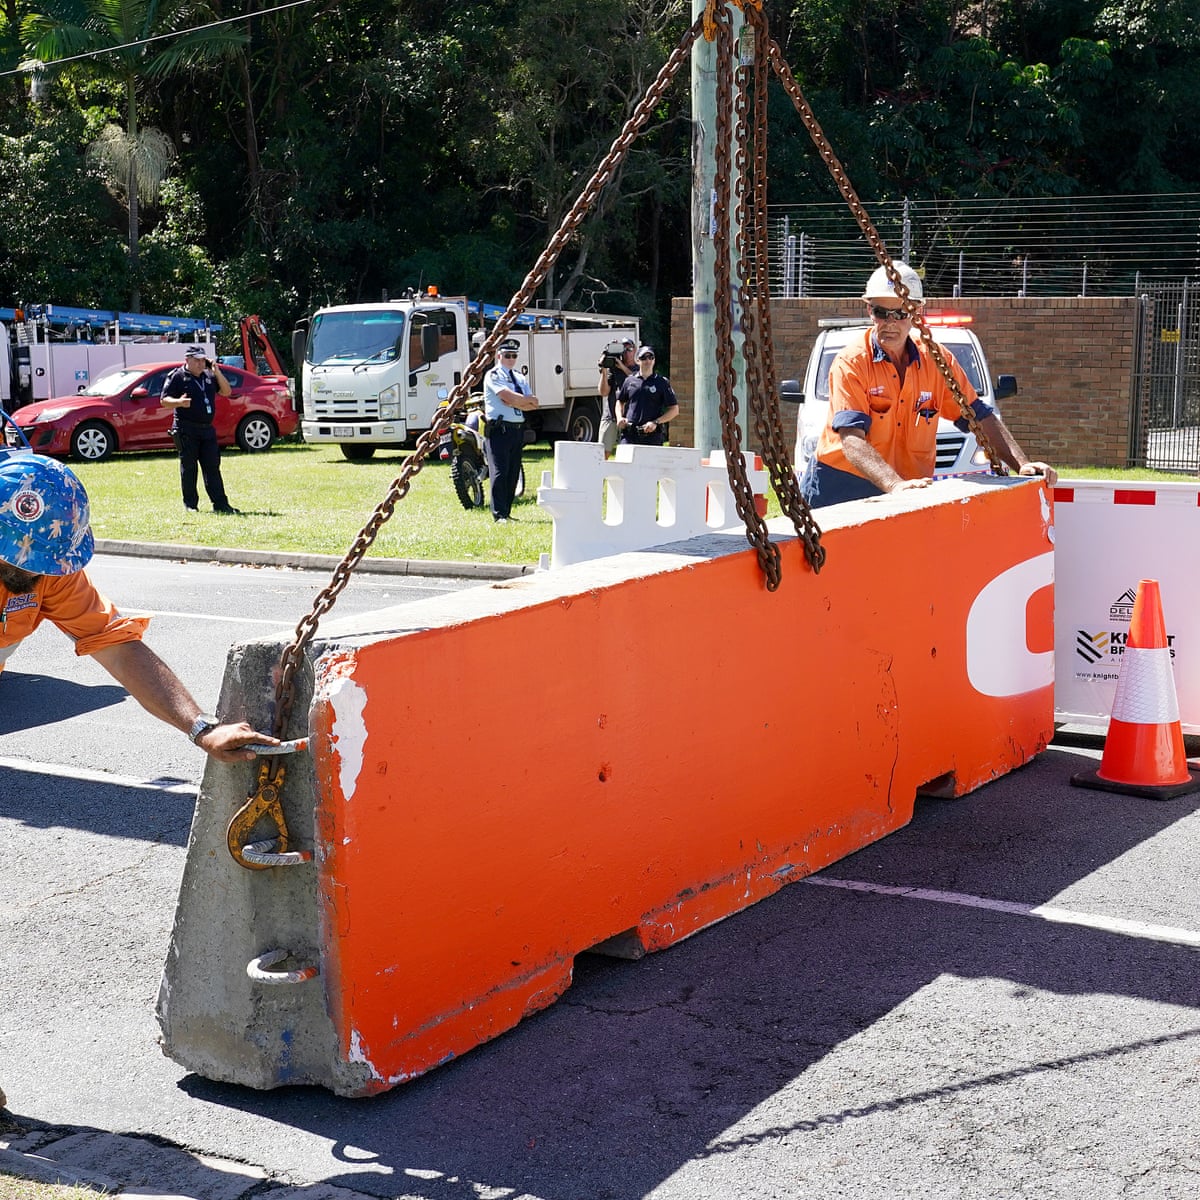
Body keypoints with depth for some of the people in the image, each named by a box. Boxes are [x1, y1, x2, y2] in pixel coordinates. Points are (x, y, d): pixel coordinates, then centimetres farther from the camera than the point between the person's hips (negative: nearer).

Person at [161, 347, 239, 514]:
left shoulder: (209, 376, 15)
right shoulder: (177, 376, -2)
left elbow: (226, 392, 10)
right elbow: (164, 400, -6)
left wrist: (217, 372, -1)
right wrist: (179, 402, -28)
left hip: (207, 428, 5)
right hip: (186, 429, -5)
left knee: (212, 466, 4)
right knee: (188, 467, 0)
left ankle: (220, 504, 3)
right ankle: (190, 504, 7)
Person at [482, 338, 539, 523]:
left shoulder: (519, 377, 19)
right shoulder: (493, 376, -2)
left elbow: (534, 404, 7)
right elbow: (510, 397, -17)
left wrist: (515, 401, -9)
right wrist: (528, 400, -1)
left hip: (518, 430, 7)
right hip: (499, 430, -7)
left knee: (513, 474, 8)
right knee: (500, 473, -10)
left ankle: (507, 513, 14)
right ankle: (499, 514, -10)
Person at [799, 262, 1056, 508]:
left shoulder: (937, 361, 4)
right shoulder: (850, 364, -11)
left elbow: (980, 417, 10)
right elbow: (852, 439, -23)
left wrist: (1022, 465, -4)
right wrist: (895, 485, -38)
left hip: (910, 490, 3)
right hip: (840, 490, -3)